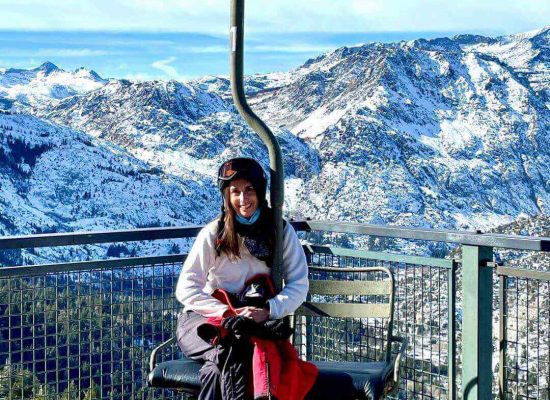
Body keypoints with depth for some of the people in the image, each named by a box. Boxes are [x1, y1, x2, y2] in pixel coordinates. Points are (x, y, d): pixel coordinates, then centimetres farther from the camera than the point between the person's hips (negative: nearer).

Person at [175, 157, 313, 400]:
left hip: (254, 323, 1)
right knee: (231, 348, -37)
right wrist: (226, 312, -20)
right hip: (202, 318, -1)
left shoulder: (281, 231, 1)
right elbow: (186, 289, -6)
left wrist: (267, 311, -21)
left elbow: (299, 285, -3)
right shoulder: (213, 234, -4)